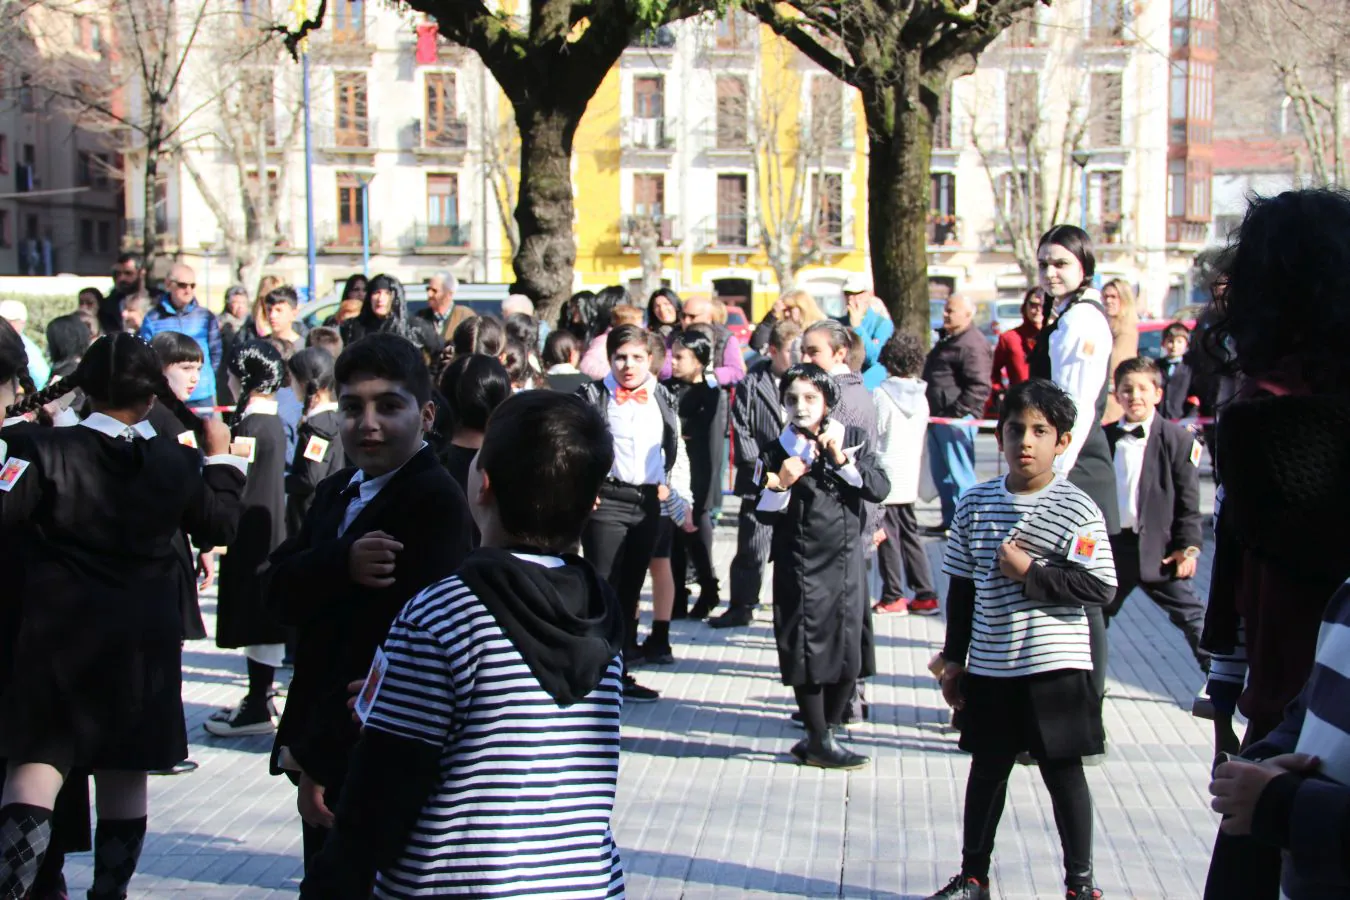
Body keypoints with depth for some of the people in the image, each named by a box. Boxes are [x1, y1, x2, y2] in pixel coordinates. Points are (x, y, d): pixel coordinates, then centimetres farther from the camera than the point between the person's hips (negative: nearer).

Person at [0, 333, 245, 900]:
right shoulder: (176, 464, -1)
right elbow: (219, 525, 14)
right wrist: (222, 458, 26)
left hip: (61, 636, -2)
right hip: (143, 643, 3)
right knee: (125, 779, 12)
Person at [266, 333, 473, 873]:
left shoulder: (435, 503, -16)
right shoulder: (337, 491, 12)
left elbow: (387, 649, -21)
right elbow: (281, 591, -1)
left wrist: (317, 758, -17)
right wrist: (343, 563, -22)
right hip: (321, 754, 8)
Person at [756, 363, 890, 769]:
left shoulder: (852, 439, 4)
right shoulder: (778, 452, -1)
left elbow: (879, 489, -5)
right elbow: (765, 512, -1)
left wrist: (842, 461, -15)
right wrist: (780, 486, -19)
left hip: (846, 560, 2)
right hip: (800, 564, -2)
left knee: (848, 652, 5)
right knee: (807, 650, 0)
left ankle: (827, 732, 21)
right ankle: (819, 742, 10)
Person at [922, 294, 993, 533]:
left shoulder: (973, 345, -15)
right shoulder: (947, 339, 18)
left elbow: (979, 387, -22)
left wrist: (956, 412, -22)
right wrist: (931, 413, 21)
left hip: (955, 420, -11)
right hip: (938, 418, 11)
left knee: (960, 475, -6)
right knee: (940, 473, 13)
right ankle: (950, 520, 21)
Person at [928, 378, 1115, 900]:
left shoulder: (1077, 510, -8)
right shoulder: (976, 504, 4)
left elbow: (1100, 588, -14)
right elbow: (961, 587, 9)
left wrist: (1030, 572, -18)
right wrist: (954, 658, 10)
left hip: (1054, 667, -4)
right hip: (989, 667, 4)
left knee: (1063, 773, 4)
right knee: (986, 770, 15)